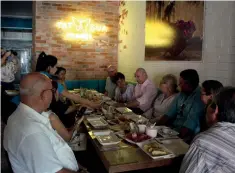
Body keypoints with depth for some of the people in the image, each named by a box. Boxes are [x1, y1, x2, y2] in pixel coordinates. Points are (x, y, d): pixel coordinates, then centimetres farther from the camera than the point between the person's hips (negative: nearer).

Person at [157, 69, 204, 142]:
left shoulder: (198, 98, -18)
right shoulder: (182, 94, 7)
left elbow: (189, 125, -22)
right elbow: (169, 114, 8)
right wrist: (157, 126, -4)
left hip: (185, 136, -7)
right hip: (172, 128, 7)